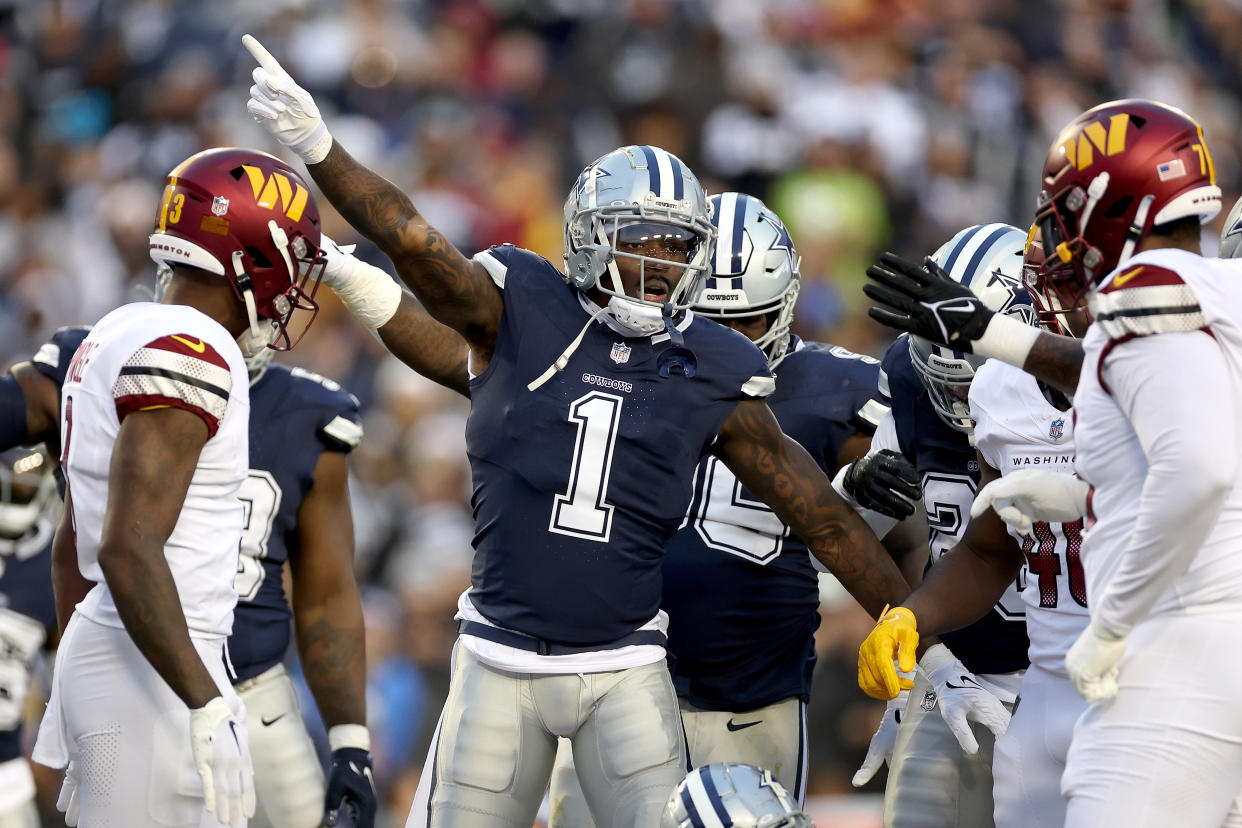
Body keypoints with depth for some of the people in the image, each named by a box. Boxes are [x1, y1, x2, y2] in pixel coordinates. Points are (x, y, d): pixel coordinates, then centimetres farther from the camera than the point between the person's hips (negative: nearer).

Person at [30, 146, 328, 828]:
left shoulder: (116, 337, 15)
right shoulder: (191, 354, -15)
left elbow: (73, 545, 21)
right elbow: (130, 548, -24)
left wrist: (78, 686, 28)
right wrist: (206, 707, -24)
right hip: (153, 683, -10)